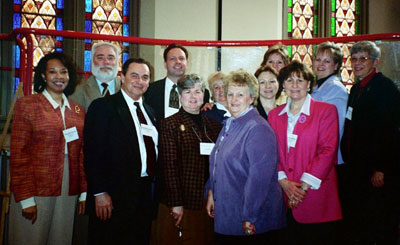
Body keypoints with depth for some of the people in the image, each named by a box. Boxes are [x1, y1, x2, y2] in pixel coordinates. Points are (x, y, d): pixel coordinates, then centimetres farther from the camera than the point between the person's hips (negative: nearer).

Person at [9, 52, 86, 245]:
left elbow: (82, 154, 12)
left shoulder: (78, 110, 12)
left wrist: (84, 192, 7)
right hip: (36, 191, -4)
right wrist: (26, 198, -12)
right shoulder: (27, 105, -1)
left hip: (68, 193, 4)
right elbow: (19, 155, -6)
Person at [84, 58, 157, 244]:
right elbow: (93, 153, -12)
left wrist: (151, 189, 10)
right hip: (114, 196, -6)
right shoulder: (103, 106, -6)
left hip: (146, 194, 7)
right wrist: (100, 193, -18)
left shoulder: (149, 111, 16)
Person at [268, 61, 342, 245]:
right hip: (285, 197, 3)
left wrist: (303, 186, -12)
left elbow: (327, 151, -9)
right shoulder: (274, 114, 12)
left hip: (316, 194, -3)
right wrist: (283, 182, -8)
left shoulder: (326, 110, -1)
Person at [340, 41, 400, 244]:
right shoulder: (357, 88, 14)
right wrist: (351, 162, 11)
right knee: (358, 226, 15)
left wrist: (381, 169, -21)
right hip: (359, 169, 9)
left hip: (379, 172, -8)